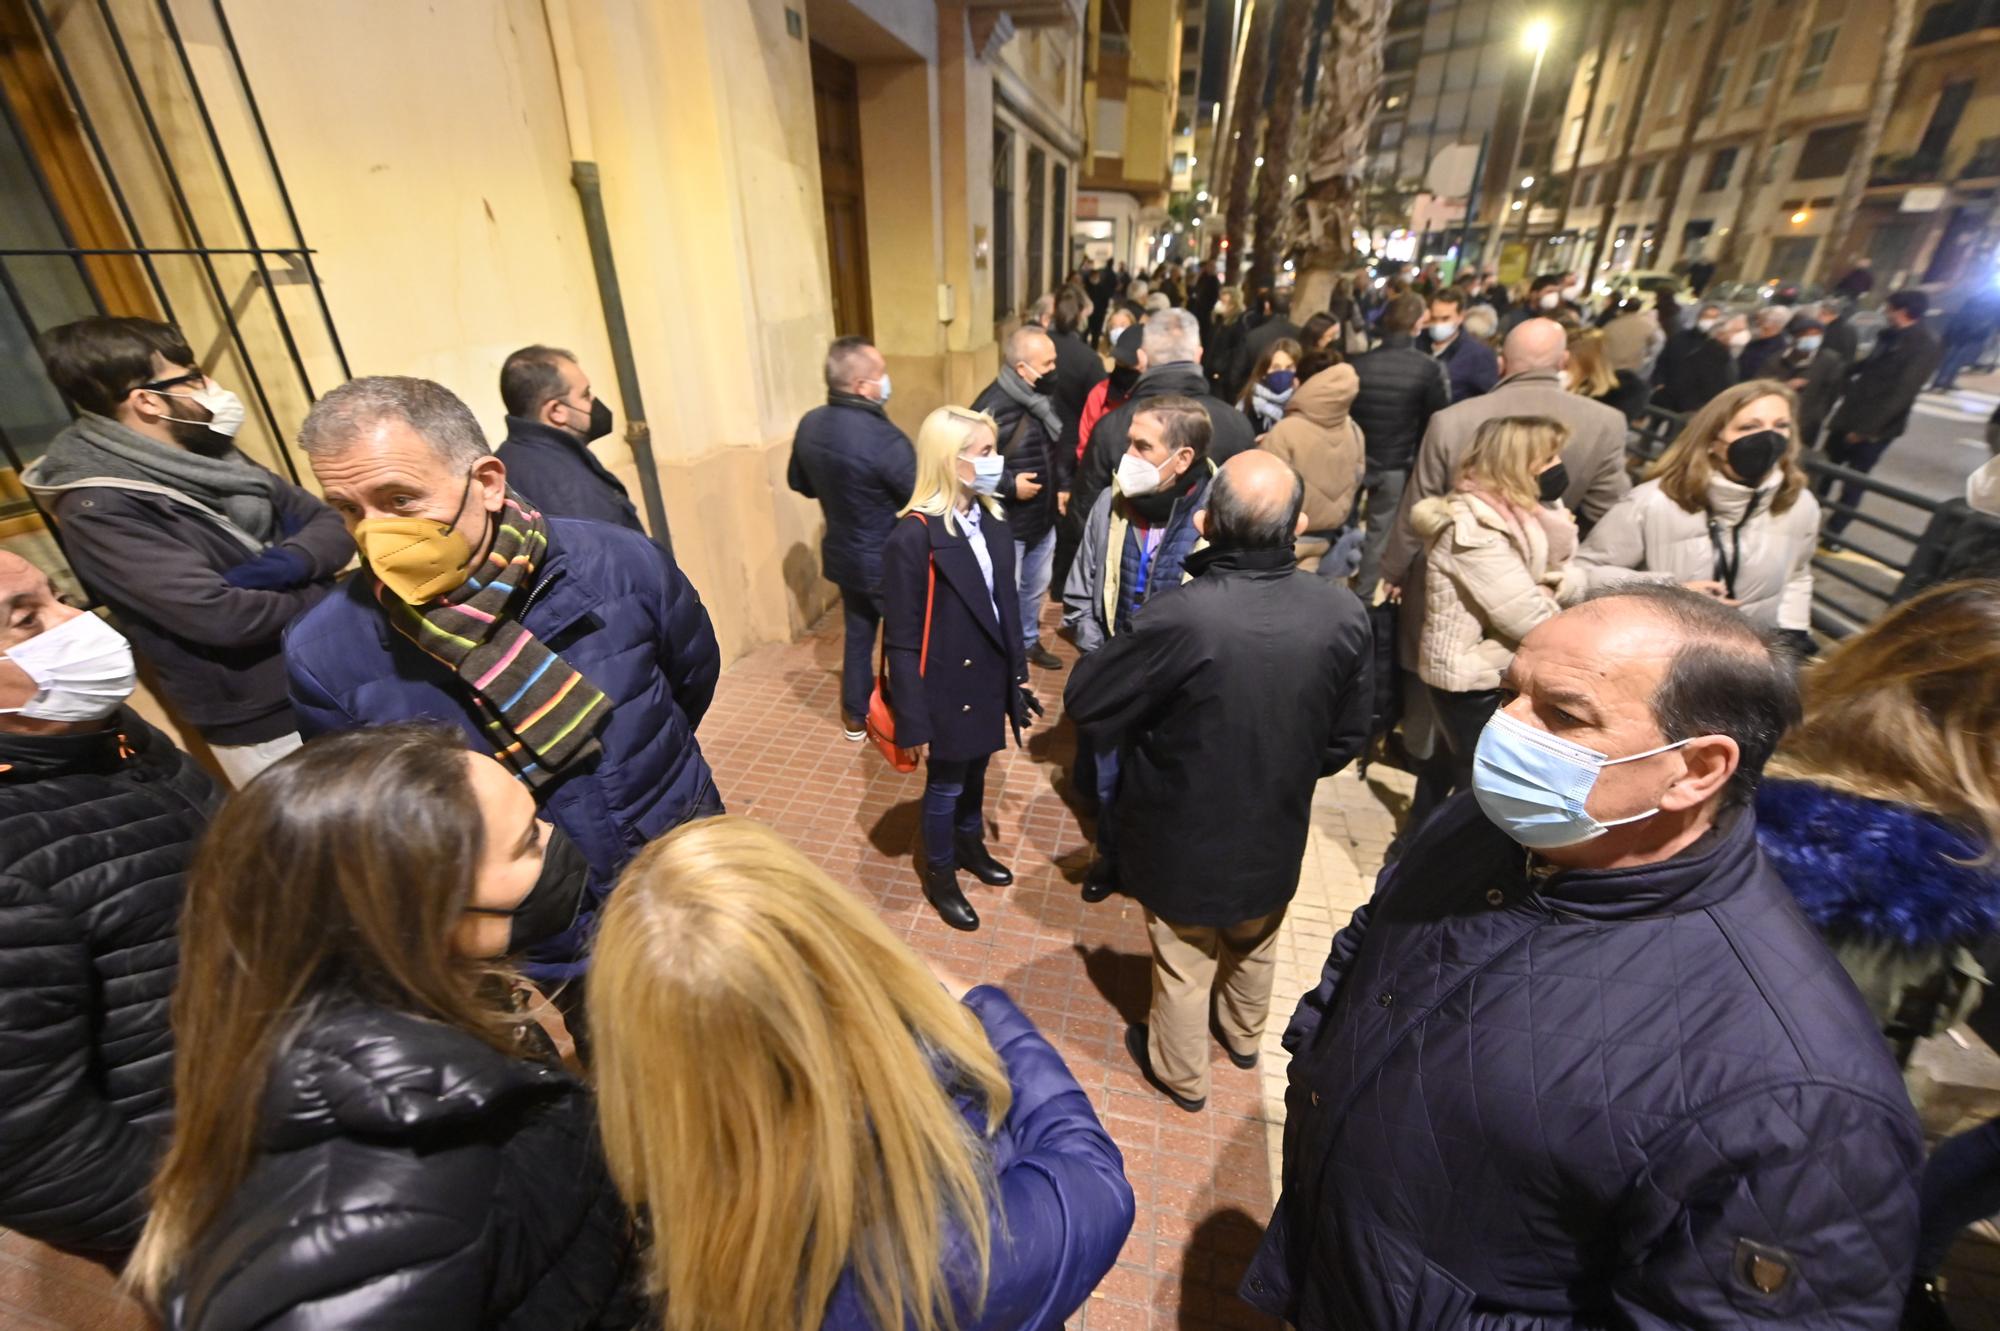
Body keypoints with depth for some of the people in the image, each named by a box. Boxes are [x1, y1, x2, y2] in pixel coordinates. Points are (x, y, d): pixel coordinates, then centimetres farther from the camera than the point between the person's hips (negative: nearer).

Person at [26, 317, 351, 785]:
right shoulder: (98, 511, -16)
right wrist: (328, 596, -11)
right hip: (264, 725, -6)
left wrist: (278, 567, -17)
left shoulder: (210, 454, 6)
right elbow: (218, 617, -26)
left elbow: (329, 524, 3)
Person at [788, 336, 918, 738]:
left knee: (857, 633, 21)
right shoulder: (884, 438, -29)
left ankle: (856, 716, 35)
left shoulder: (809, 425, -5)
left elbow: (799, 482, 11)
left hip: (843, 554, 7)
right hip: (890, 562, -6)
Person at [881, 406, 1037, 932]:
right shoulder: (913, 537, -23)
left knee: (975, 771, 25)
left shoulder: (991, 518, -2)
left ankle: (971, 846, 51)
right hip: (948, 688, -6)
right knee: (946, 784, 14)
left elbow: (1007, 601, 7)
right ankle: (940, 876, 39)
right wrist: (914, 722, -16)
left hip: (989, 678, 6)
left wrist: (1018, 671, 10)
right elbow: (902, 641, -19)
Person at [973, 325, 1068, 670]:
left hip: (1044, 517, 8)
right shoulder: (992, 406, -23)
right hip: (1007, 523, -8)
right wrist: (1009, 486, -24)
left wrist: (1062, 485, 10)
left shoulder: (1043, 397, 2)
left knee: (1037, 585, 22)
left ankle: (1029, 641, 43)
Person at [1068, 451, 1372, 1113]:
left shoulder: (1178, 619, -34)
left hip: (1185, 840, -4)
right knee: (1255, 946, 33)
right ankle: (1244, 1036, 61)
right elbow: (1347, 736, -4)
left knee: (1185, 966, 23)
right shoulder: (1343, 612, -19)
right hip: (1276, 832, 5)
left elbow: (1085, 704, -20)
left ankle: (1182, 1073, 50)